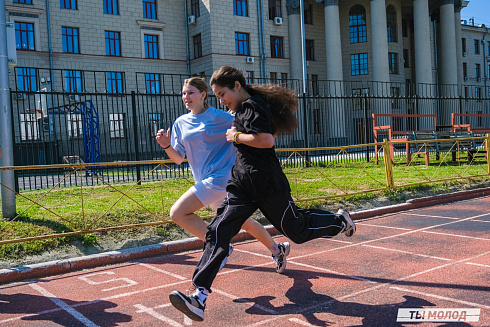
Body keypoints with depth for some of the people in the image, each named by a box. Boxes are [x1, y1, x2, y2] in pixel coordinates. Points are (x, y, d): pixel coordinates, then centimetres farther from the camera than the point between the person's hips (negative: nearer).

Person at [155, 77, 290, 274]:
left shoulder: (219, 117, -7)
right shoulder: (180, 123, 10)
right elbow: (178, 159, 8)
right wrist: (167, 146, -8)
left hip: (220, 177, -7)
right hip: (205, 181, 7)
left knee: (177, 213, -15)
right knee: (242, 222, 19)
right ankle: (277, 249, 38)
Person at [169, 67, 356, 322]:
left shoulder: (253, 106, -14)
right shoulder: (243, 108, 15)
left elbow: (266, 140, -29)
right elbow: (274, 128, 30)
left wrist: (237, 136, -16)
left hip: (266, 183, -9)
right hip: (242, 183, 9)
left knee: (297, 229, 10)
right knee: (218, 231, -9)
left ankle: (340, 221, 40)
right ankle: (200, 297, -15)